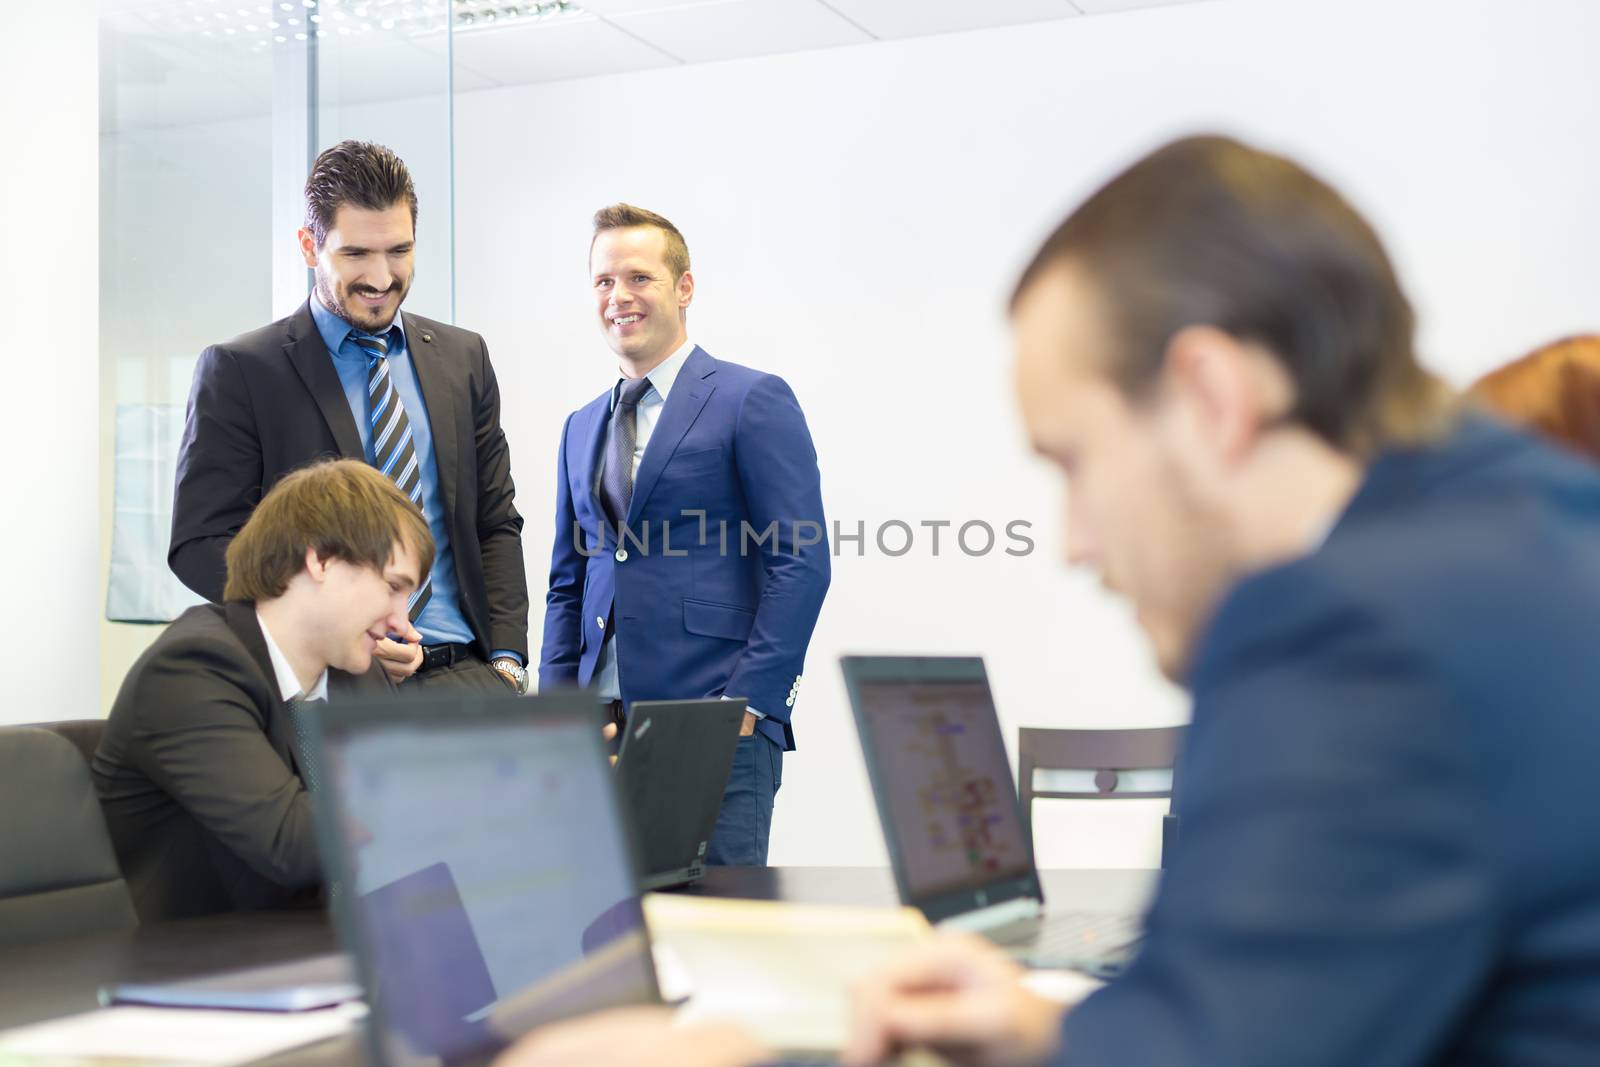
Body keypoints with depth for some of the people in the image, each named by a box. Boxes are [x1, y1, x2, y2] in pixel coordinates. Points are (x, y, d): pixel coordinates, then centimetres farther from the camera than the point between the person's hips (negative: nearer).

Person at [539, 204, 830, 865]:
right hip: (601, 726, 6)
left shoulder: (753, 400, -1)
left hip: (716, 723, -5)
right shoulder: (582, 428, 20)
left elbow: (801, 562, -7)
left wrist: (746, 702, -13)